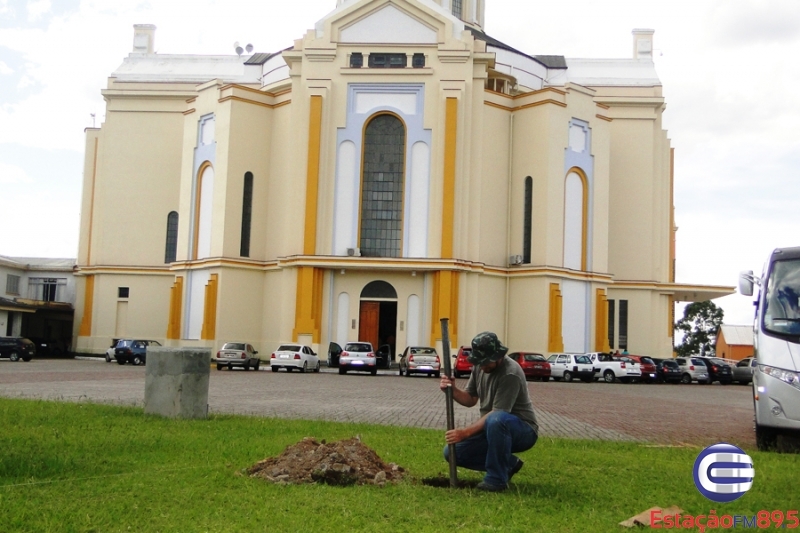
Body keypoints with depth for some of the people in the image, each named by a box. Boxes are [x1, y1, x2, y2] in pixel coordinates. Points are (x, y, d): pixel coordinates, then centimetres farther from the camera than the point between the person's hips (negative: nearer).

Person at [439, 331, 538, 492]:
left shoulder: (510, 374, -25)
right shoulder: (479, 366, 1)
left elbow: (497, 413, -29)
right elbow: (470, 399, 6)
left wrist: (465, 432, -33)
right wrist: (453, 390, -15)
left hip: (523, 430, -8)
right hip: (492, 430, 8)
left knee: (496, 420, -41)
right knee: (452, 452, -5)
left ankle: (497, 478, -23)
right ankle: (507, 464, 6)